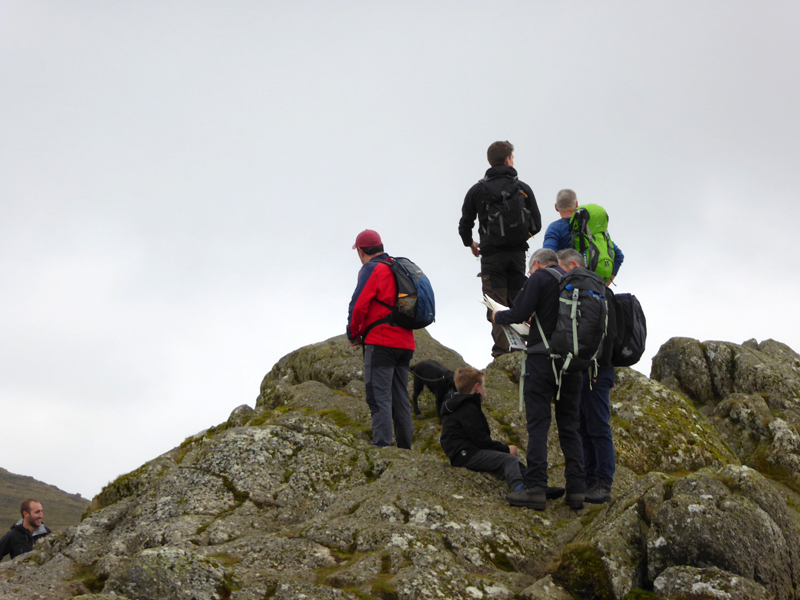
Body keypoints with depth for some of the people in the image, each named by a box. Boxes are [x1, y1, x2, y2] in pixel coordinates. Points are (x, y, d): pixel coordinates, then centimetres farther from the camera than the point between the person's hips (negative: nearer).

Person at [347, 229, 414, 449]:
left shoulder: (371, 269, -6)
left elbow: (359, 305, -13)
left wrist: (353, 334, 3)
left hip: (381, 342, -8)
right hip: (405, 343, 8)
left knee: (379, 396, -9)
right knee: (400, 397, 12)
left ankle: (382, 445, -17)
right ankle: (405, 449, 14)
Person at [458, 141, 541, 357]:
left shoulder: (477, 190, 2)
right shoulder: (523, 188, 4)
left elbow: (465, 225, 3)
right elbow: (536, 224, 5)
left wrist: (471, 244, 23)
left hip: (491, 254, -2)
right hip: (518, 253, 2)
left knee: (497, 303, -3)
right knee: (518, 302, 11)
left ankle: (502, 348, -12)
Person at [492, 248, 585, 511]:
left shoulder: (539, 278, -2)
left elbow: (520, 314, -11)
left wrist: (498, 316, 10)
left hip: (542, 359, -5)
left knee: (538, 425, -5)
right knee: (570, 426, 9)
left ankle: (535, 489, -11)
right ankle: (576, 490, 4)